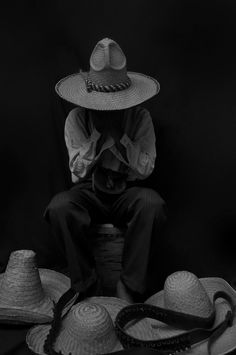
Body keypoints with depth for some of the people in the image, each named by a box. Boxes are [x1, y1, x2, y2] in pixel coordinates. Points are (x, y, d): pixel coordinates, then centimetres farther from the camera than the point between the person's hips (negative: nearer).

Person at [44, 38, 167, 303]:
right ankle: (86, 285, -16)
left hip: (127, 193, 0)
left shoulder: (140, 117, -4)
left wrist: (119, 135, -21)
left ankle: (128, 286, -22)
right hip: (89, 192, 0)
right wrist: (98, 133, -20)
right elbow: (78, 171, -9)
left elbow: (145, 169, -10)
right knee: (59, 206, -32)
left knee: (152, 202, -34)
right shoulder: (77, 118, -4)